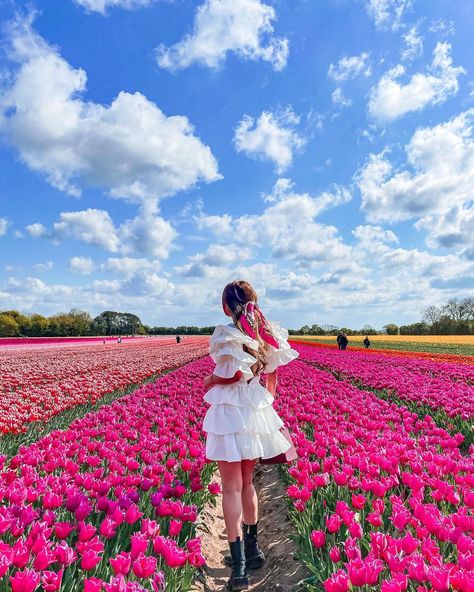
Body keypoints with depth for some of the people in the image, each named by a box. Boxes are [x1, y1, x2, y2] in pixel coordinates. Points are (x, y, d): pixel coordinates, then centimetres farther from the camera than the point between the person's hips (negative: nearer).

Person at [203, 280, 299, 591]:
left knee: (232, 487, 4)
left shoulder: (227, 333, -13)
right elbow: (272, 378, 8)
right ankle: (252, 550, 35)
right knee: (247, 483, 21)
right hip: (257, 413, 6)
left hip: (230, 414, -6)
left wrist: (212, 380, -4)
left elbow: (235, 373, -22)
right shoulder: (267, 334, 5)